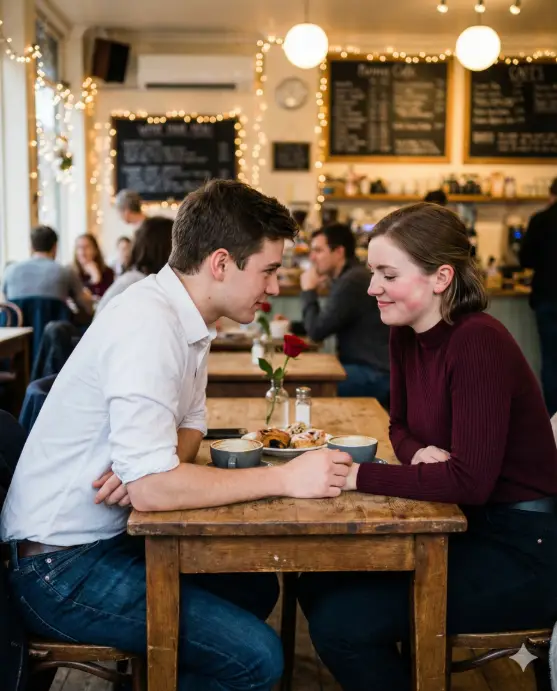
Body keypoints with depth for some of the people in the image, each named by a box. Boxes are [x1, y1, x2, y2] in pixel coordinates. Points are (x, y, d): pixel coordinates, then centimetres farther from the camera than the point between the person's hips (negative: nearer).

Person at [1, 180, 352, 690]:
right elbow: (151, 487, -30)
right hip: (61, 566, -9)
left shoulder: (185, 316, 4)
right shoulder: (148, 324, -25)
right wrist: (286, 478, -23)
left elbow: (191, 423, 12)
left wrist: (153, 464, -12)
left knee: (257, 587, 15)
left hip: (110, 535, 9)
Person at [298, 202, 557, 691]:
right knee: (318, 586, 2)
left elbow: (469, 480, -27)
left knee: (340, 623, -17)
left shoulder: (479, 342, -22)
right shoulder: (406, 337, 2)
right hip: (465, 528, 8)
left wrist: (354, 476, -25)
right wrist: (422, 454, -7)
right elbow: (401, 427, 16)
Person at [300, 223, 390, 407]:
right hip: (366, 368, 10)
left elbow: (317, 331, -16)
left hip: (375, 375, -10)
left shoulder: (352, 281, -18)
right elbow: (322, 325, 22)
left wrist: (308, 290, -4)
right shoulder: (348, 277, 16)